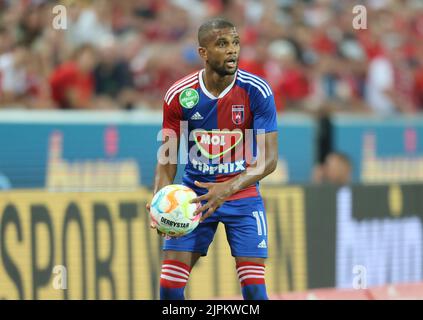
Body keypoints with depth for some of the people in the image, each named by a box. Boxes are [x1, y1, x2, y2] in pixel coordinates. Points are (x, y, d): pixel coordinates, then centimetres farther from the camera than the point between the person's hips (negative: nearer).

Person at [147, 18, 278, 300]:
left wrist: (228, 189, -32)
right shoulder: (179, 95, -10)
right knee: (170, 287, -6)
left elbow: (269, 159, -16)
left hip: (243, 195, -1)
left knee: (254, 288, -11)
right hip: (194, 194, 1)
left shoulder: (257, 91, -15)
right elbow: (167, 158, -1)